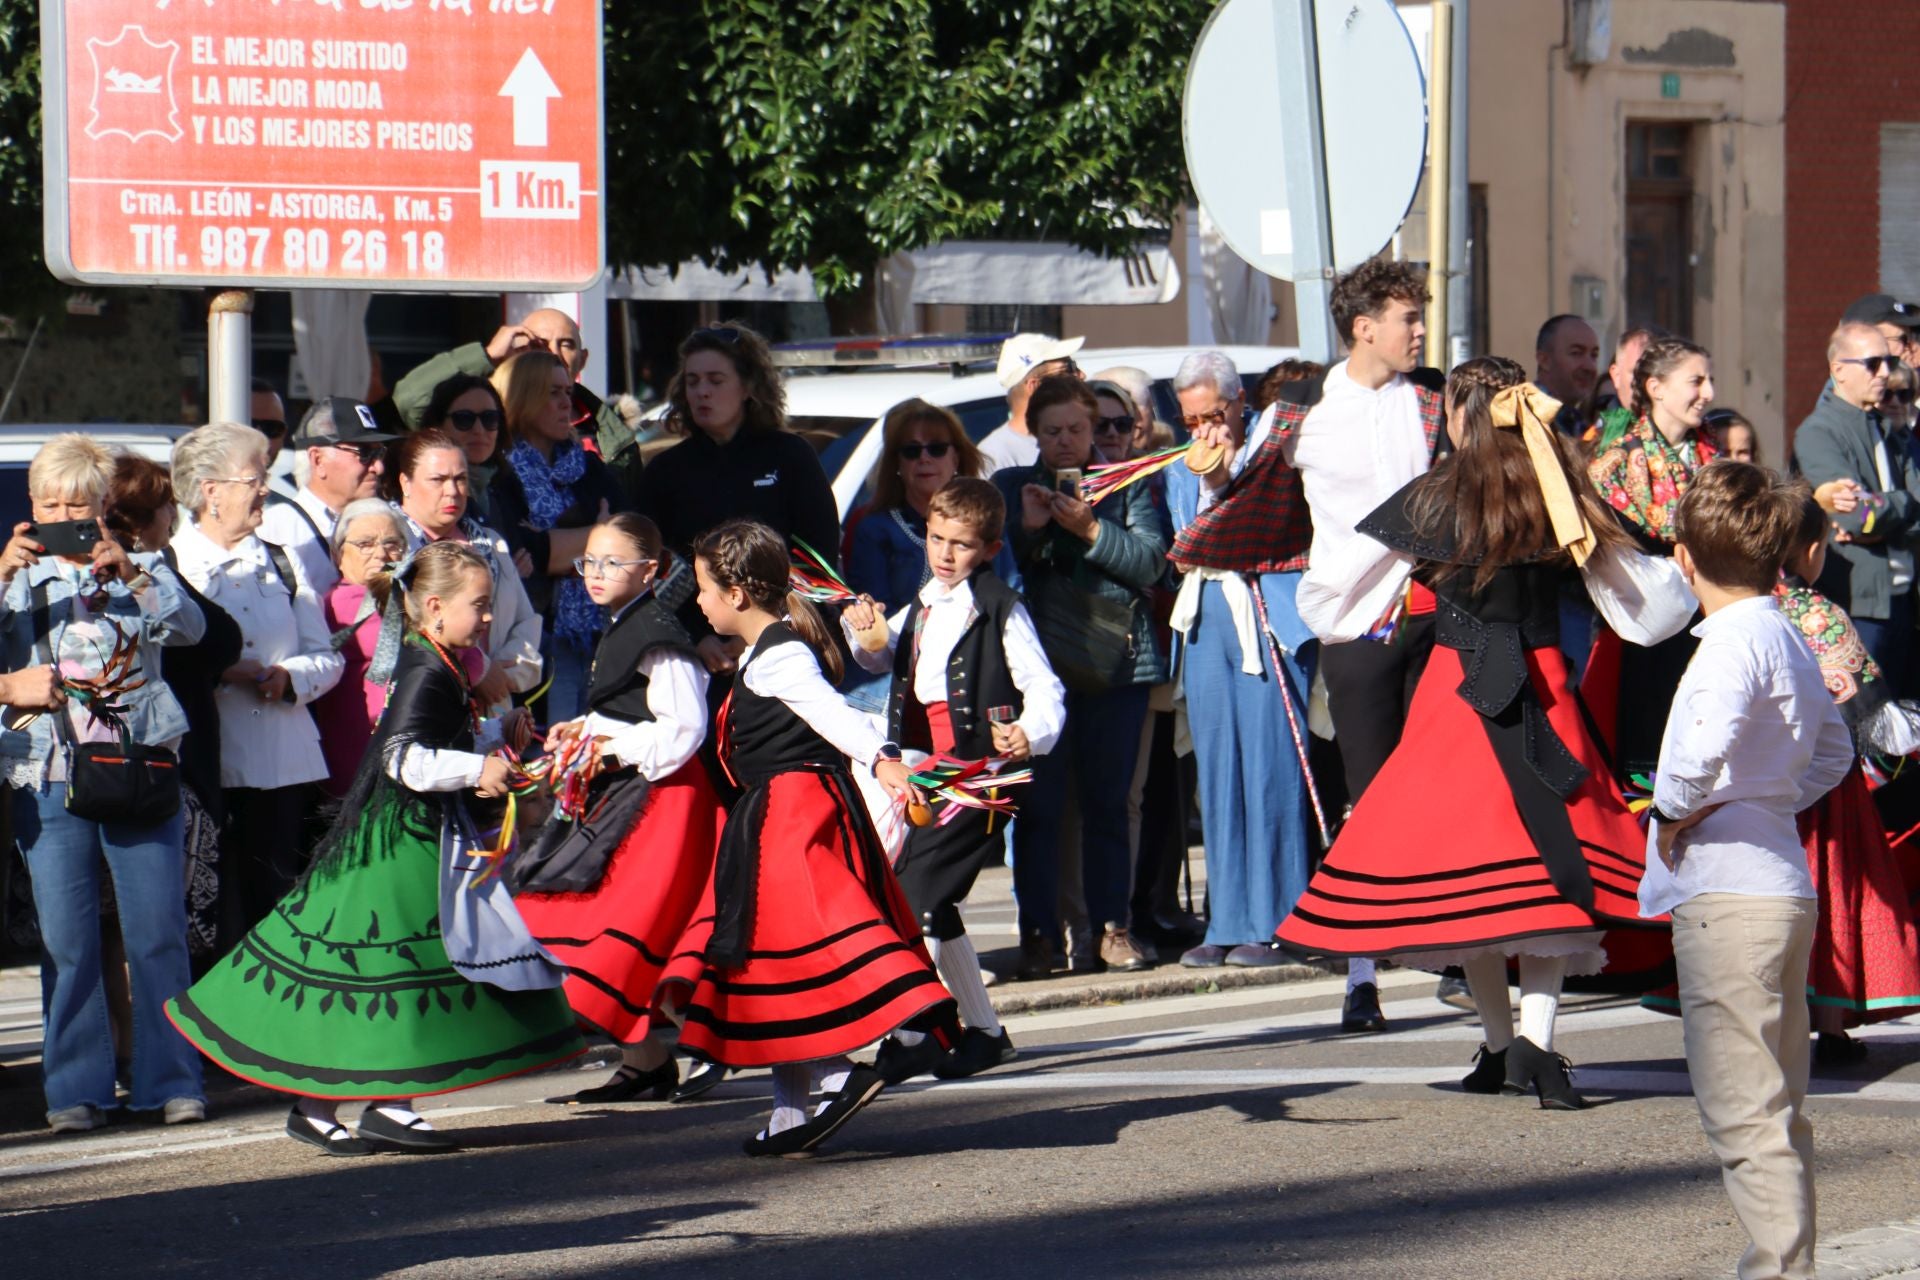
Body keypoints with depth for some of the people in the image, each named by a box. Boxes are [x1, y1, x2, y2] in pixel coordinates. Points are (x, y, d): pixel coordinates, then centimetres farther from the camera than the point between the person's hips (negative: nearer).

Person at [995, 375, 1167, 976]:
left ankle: (1114, 927, 5)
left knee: (1109, 802, 1)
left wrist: (1089, 530, -13)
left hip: (1117, 662, 0)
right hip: (1041, 666, 0)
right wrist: (1027, 529, -10)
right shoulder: (1010, 487, 13)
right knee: (1038, 804, -4)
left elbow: (1151, 561, -1)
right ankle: (1038, 933, -2)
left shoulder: (1125, 485, 11)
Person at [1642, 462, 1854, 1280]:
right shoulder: (1790, 641, 14)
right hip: (1786, 887, 10)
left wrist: (1675, 812, -15)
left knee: (1741, 1112, -9)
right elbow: (1833, 752, 29)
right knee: (1779, 1110, 15)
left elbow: (1703, 746, -33)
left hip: (1728, 898, -10)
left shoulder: (1735, 643, -14)